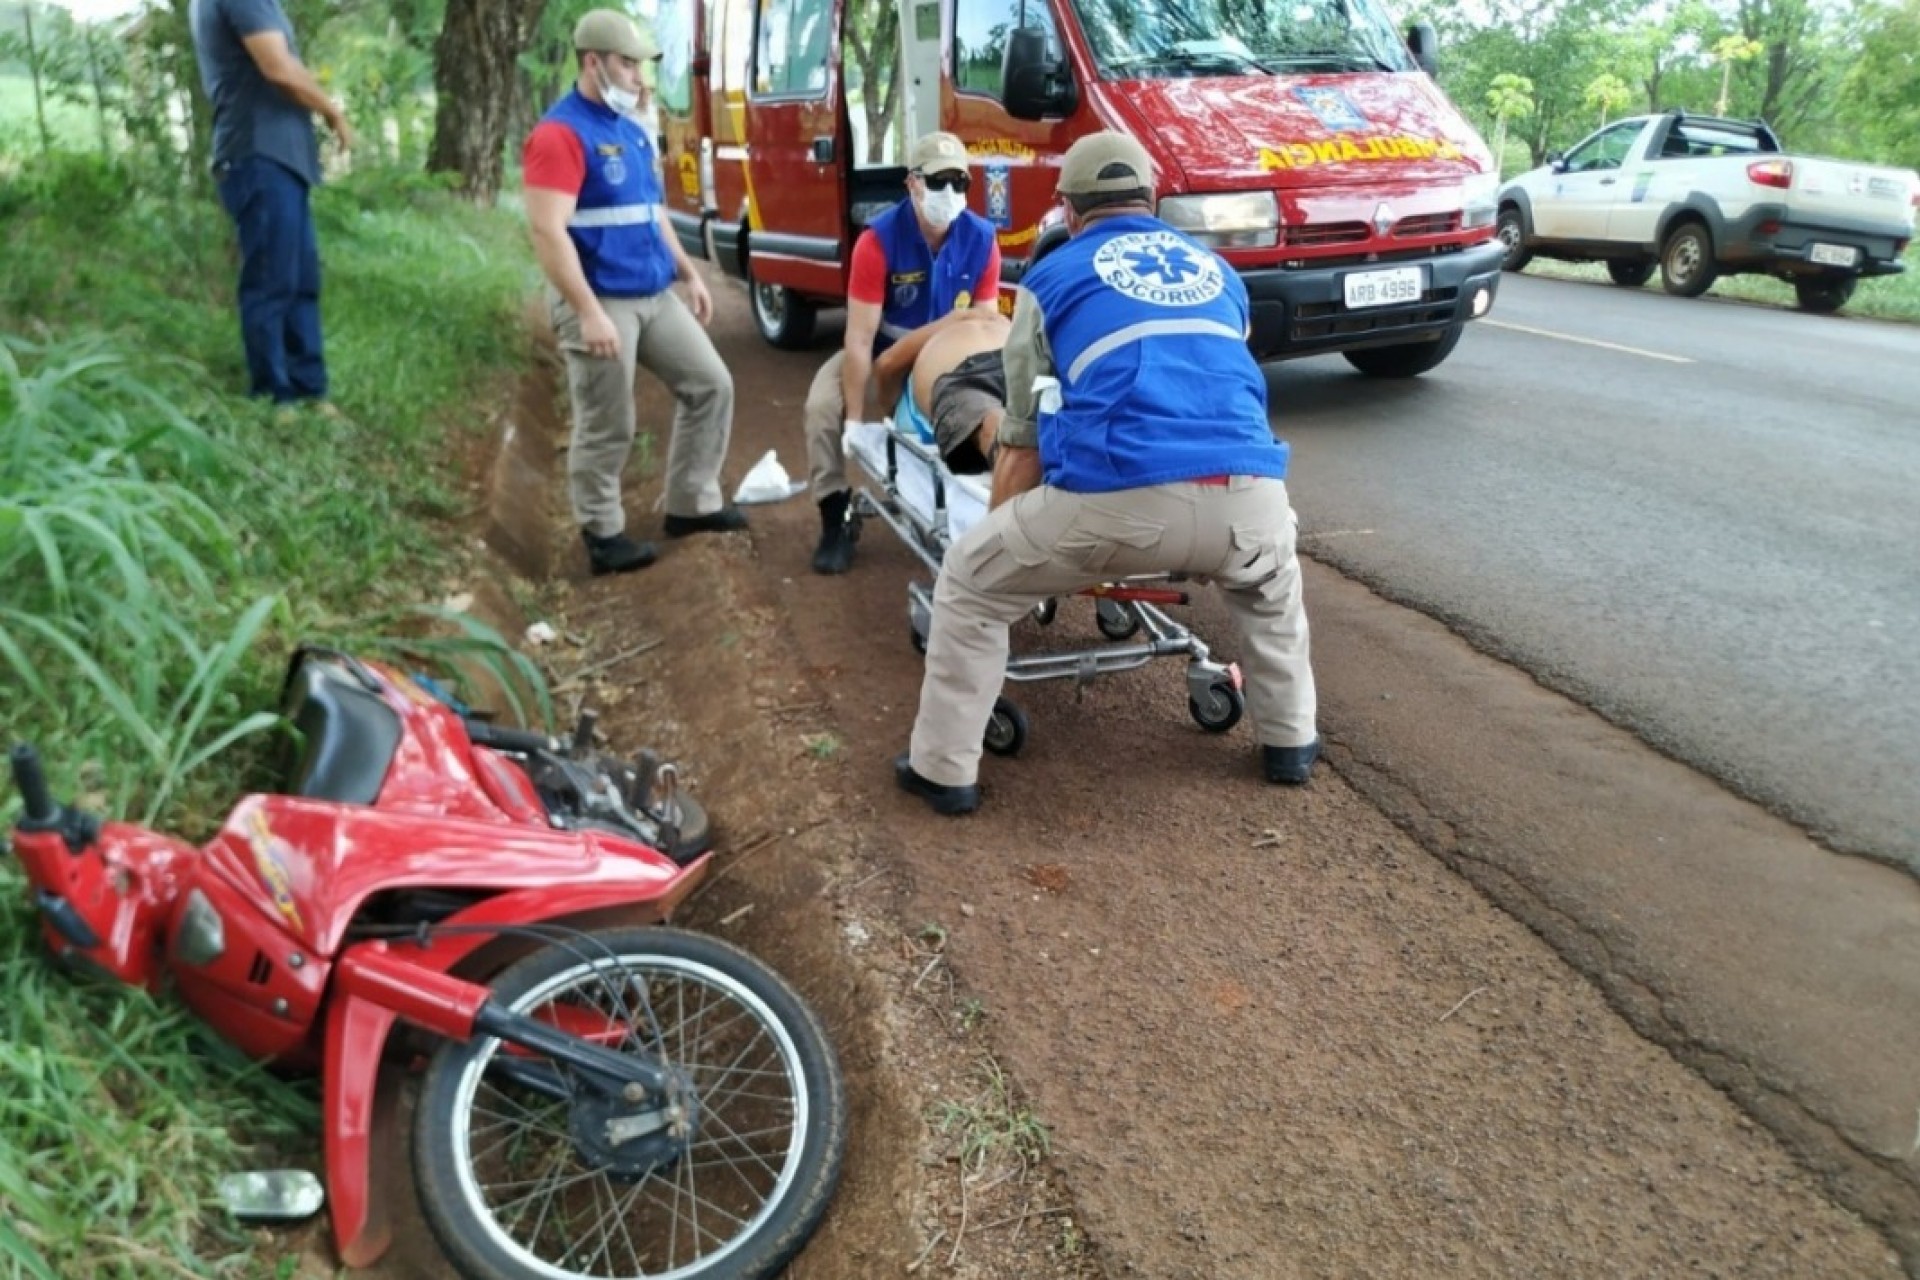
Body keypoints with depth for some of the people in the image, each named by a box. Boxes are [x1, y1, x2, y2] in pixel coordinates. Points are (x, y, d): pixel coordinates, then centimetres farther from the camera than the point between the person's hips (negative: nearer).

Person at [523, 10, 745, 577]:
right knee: (606, 428, 0)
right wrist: (589, 313, -25)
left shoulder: (630, 129, 14)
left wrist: (689, 274, 19)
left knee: (710, 384, 11)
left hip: (656, 296, 9)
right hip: (602, 302, -9)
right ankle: (603, 534, 15)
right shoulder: (560, 132, -13)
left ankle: (692, 504, 22)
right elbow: (547, 231, -21)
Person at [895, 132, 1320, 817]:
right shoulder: (1216, 272, 32)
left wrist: (1010, 538, 40)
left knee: (970, 586, 21)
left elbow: (1022, 438, 23)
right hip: (1248, 495, 4)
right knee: (1272, 584, 40)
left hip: (1117, 498, -3)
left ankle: (944, 770, 24)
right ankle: (1290, 742, 43)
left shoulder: (1051, 279, 21)